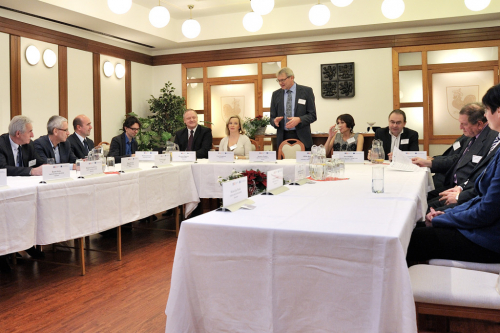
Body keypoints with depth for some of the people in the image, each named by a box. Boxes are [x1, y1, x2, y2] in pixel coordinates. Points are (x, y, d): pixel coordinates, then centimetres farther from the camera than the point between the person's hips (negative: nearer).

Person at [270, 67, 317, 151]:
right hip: (283, 138, 2)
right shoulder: (276, 94, 11)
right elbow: (272, 117, 13)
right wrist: (275, 121, -10)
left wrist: (299, 120, -18)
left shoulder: (306, 91, 2)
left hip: (301, 137, -2)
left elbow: (312, 115, 0)